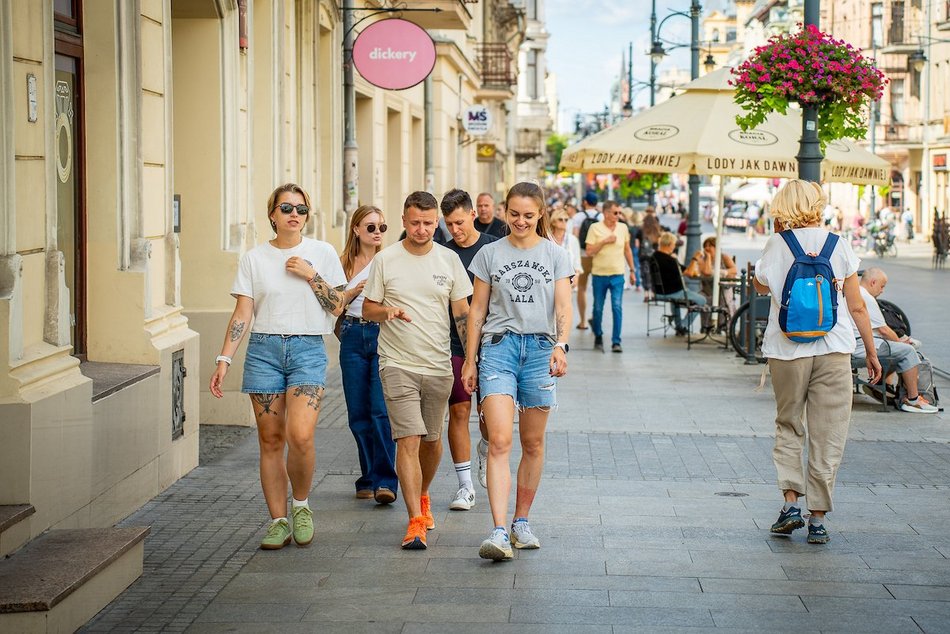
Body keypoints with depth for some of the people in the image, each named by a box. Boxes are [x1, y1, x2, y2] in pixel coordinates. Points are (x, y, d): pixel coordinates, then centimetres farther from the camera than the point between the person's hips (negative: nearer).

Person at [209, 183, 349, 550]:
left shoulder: (322, 253, 6)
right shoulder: (254, 258, 7)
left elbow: (337, 306, 5)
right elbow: (242, 313, 4)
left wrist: (311, 275, -7)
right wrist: (224, 359, -5)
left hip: (308, 349, -1)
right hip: (264, 349, 1)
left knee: (300, 436, -17)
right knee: (270, 440, 2)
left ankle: (301, 505, 8)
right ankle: (278, 521, 10)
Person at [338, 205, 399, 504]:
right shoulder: (345, 263, 11)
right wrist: (353, 292, -6)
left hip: (382, 335, -4)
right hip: (353, 337, 4)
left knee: (381, 410, -13)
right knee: (358, 414, 6)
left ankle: (384, 481, -13)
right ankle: (368, 480, 16)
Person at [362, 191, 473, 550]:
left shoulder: (449, 260, 5)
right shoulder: (385, 260, -1)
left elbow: (462, 313, 9)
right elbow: (367, 309, 5)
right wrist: (386, 311, -18)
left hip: (439, 365, 3)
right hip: (398, 365, -3)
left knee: (432, 440, 14)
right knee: (409, 439, -13)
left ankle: (422, 496, 40)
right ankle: (416, 521, -14)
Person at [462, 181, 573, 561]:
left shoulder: (555, 256, 9)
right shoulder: (490, 254, 8)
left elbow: (563, 308, 2)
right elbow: (477, 310, 11)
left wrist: (560, 346, -15)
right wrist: (470, 360, 8)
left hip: (540, 348, 1)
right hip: (498, 347, -1)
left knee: (533, 443, 8)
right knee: (499, 441, -14)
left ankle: (521, 523, 22)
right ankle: (499, 533, -20)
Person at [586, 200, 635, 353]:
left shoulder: (623, 228, 5)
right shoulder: (595, 228, -4)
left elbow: (627, 250, 14)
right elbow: (589, 251, -7)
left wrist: (632, 270, 13)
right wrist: (604, 241, -16)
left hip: (617, 275, 1)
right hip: (599, 274, -1)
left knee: (617, 308, -9)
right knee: (598, 309, 8)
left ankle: (616, 342, -7)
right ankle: (598, 337, 27)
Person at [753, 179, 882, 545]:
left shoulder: (776, 246, -2)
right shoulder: (839, 246, 0)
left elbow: (760, 286, 16)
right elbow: (857, 307, 2)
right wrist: (872, 353, 10)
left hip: (786, 350, 0)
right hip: (834, 350, 0)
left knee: (788, 426, 16)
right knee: (828, 435, 5)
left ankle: (791, 502, 2)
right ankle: (818, 519, 5)